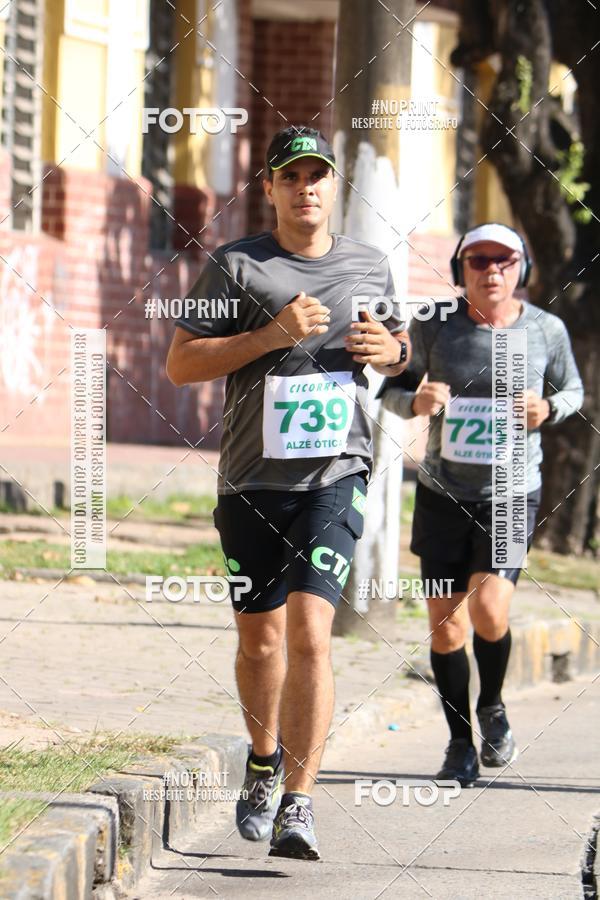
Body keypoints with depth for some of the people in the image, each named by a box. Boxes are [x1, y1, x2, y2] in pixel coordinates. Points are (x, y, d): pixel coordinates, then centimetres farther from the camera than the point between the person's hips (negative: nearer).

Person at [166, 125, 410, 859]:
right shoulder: (235, 266, 0)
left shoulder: (369, 267, 10)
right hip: (253, 477, 0)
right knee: (259, 636, 13)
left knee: (309, 630, -16)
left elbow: (397, 342, 27)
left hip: (337, 474, 0)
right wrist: (270, 336, -16)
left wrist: (391, 350, 2)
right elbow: (179, 364, -5)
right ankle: (265, 760, 41)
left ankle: (298, 804, -18)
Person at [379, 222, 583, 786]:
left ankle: (492, 706, 12)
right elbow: (392, 387, 4)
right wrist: (416, 402, -19)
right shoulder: (434, 326, -6)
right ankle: (460, 744, 20)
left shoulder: (546, 330, -5)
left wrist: (547, 409, -12)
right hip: (442, 492, 1)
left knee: (489, 610, -18)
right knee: (445, 625, 2)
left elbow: (572, 391, 11)